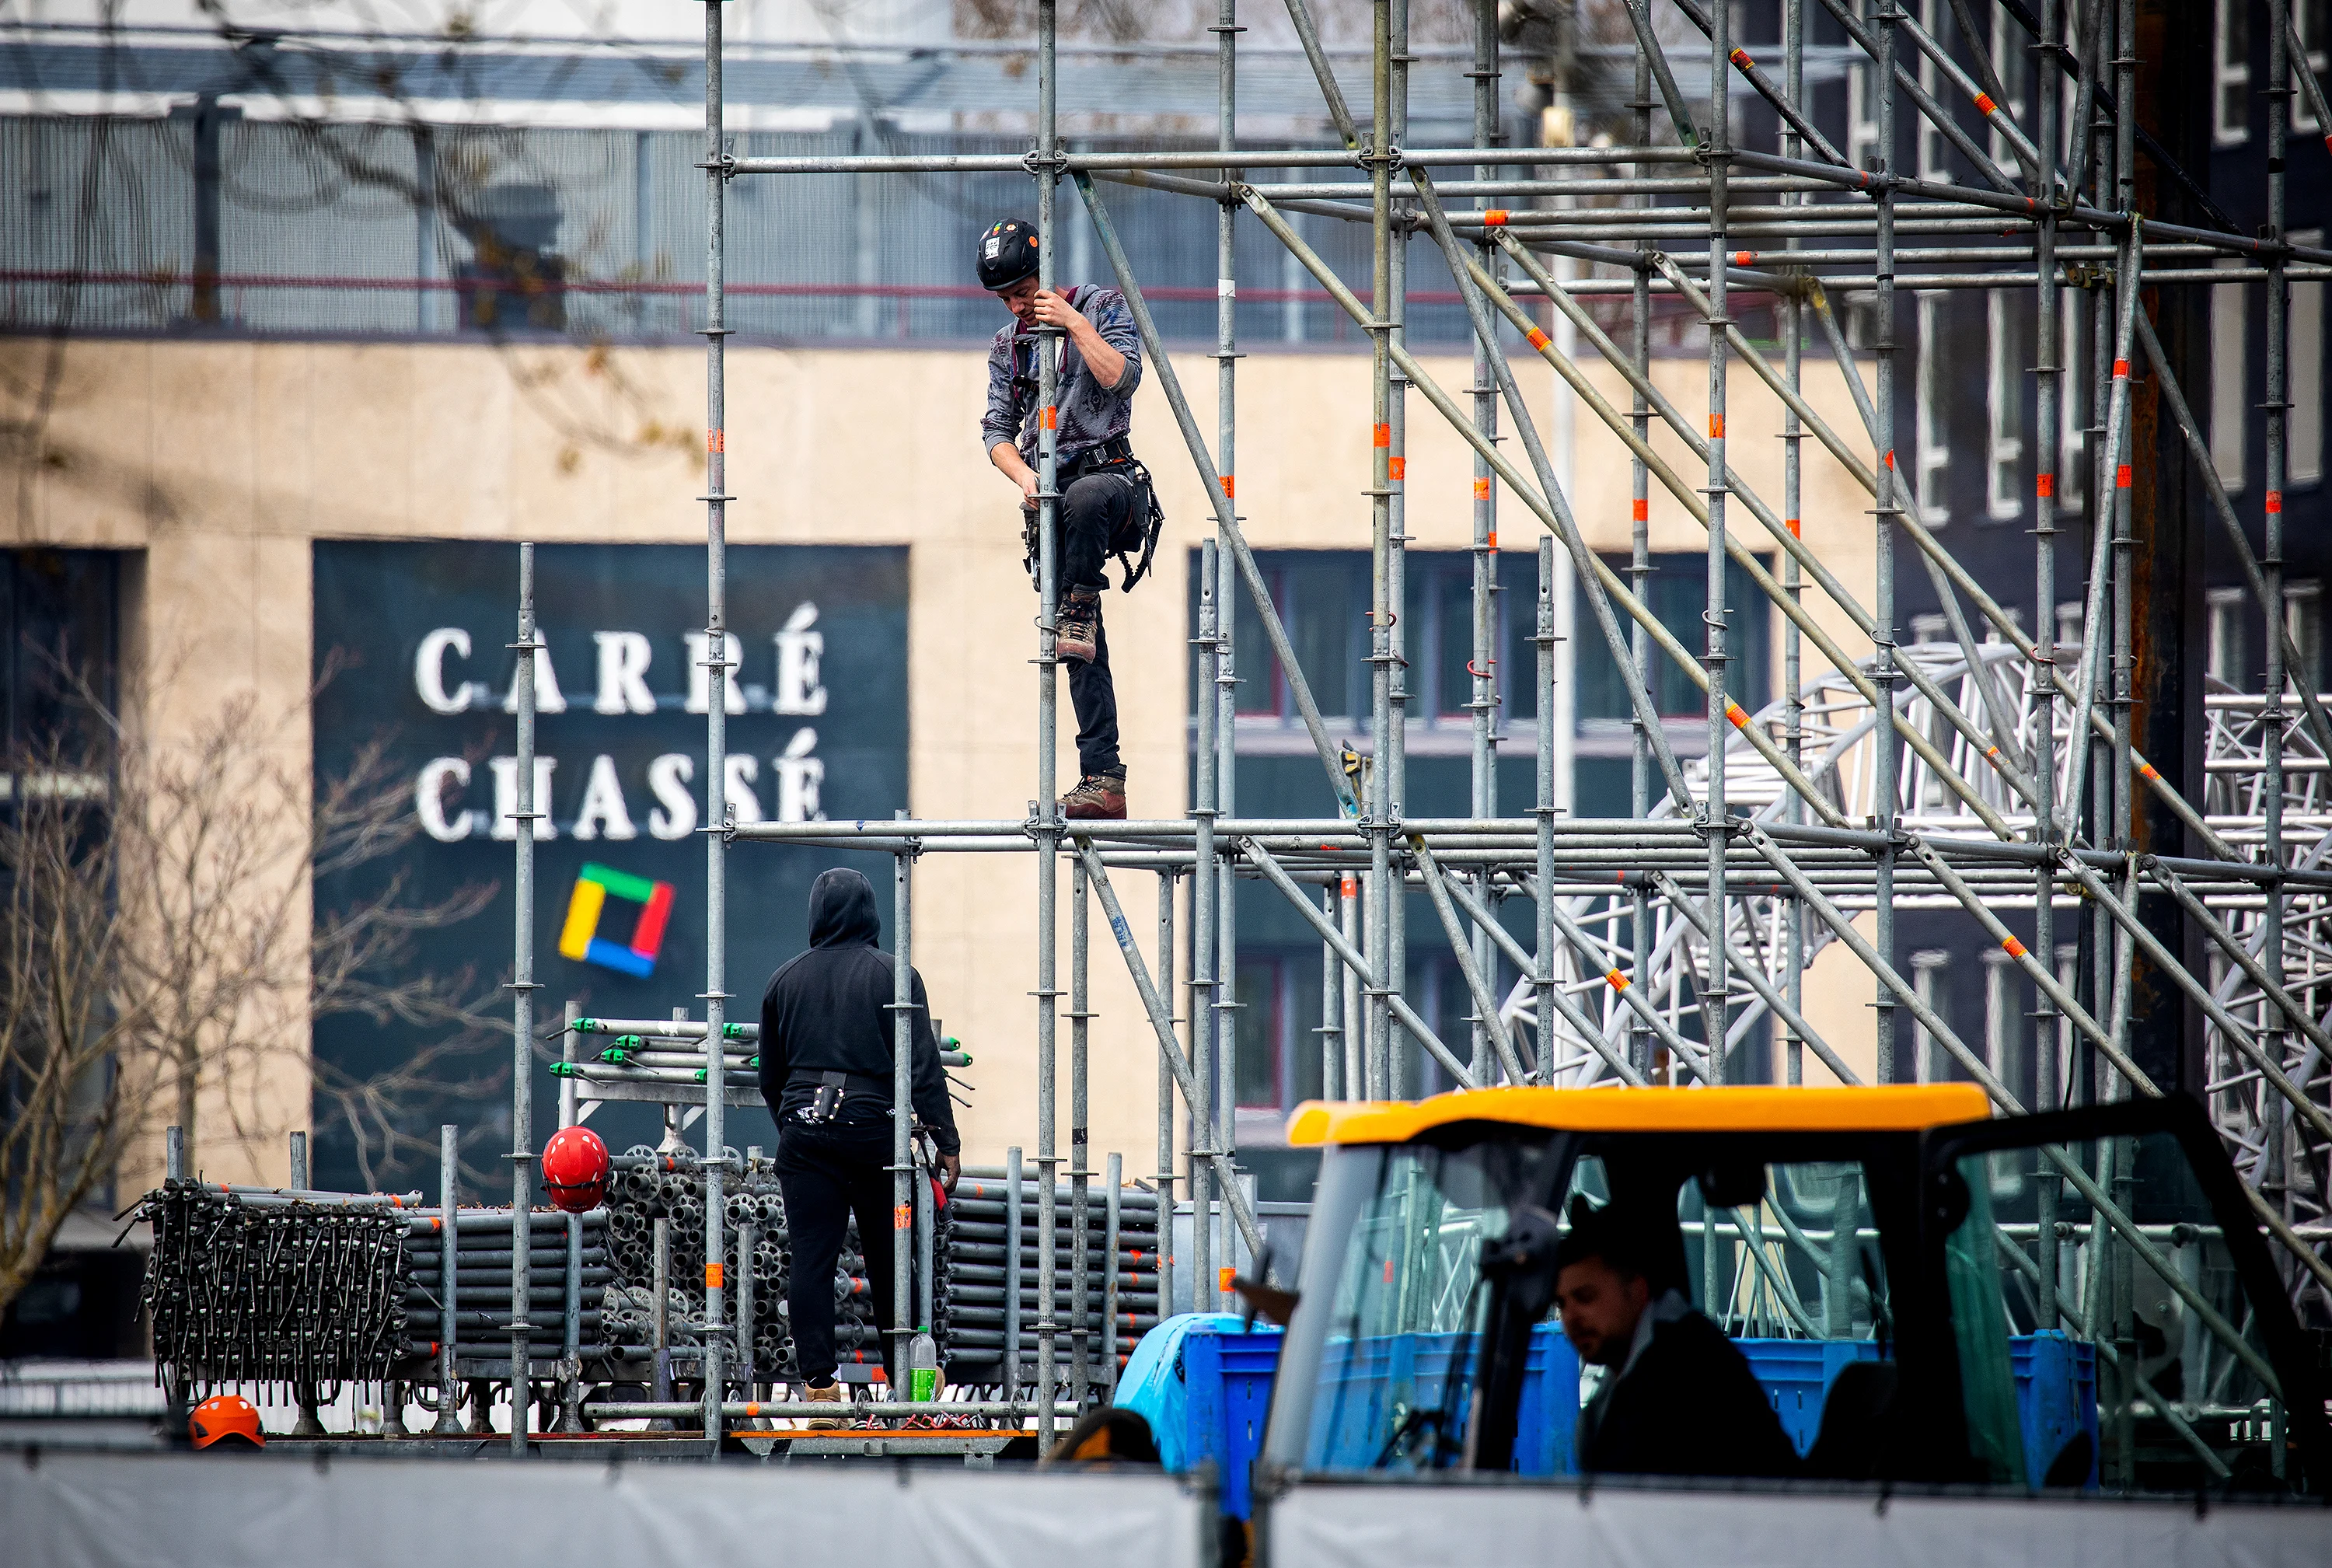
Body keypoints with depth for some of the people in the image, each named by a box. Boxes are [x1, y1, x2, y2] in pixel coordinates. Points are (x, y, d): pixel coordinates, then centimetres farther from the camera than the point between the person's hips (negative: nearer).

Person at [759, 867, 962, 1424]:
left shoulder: (785, 980, 8)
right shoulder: (893, 976, -3)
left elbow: (770, 1075, 16)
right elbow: (923, 1066, -7)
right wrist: (946, 1142, -3)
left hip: (803, 1128, 2)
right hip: (872, 1124, -2)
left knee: (810, 1258, -1)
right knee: (887, 1254, 10)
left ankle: (819, 1383, -7)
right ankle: (902, 1373, 20)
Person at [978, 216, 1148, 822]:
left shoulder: (1103, 307, 2)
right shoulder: (1007, 345, 16)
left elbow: (1122, 378, -13)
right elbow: (997, 430, 13)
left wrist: (1073, 323, -16)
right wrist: (1023, 475, -6)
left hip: (1110, 476, -4)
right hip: (1052, 497, 4)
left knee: (1083, 496, -44)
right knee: (1084, 654, -2)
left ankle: (1080, 607, -24)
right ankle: (1103, 782, -6)